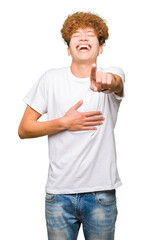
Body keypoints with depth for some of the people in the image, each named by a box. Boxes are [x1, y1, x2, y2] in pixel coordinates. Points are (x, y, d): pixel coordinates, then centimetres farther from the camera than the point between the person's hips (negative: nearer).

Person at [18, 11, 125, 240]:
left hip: (101, 194, 0)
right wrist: (65, 122, -12)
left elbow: (115, 83, -28)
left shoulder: (113, 75, -2)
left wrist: (106, 82, -51)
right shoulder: (51, 79, 0)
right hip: (59, 193, 1)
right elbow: (24, 129, 1)